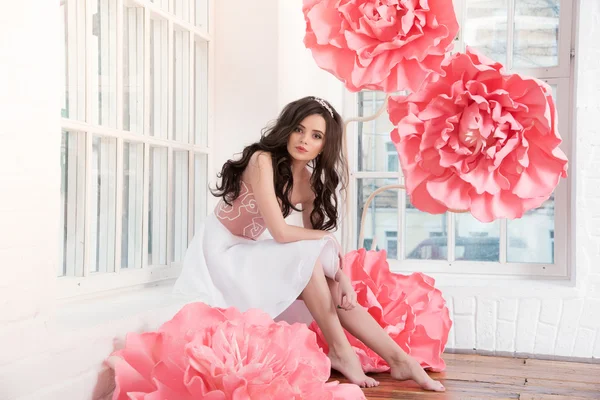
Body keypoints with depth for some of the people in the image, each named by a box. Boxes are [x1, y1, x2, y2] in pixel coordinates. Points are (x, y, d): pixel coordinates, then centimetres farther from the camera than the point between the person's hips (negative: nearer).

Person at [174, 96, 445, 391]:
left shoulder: (309, 181, 2)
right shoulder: (263, 160, -20)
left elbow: (315, 240, -1)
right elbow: (280, 233, -26)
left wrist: (340, 277, -19)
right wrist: (329, 239, -11)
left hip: (247, 255, 7)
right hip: (220, 252, -7)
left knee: (331, 288, -10)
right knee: (308, 257, -25)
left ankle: (399, 359, -7)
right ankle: (340, 352, -16)